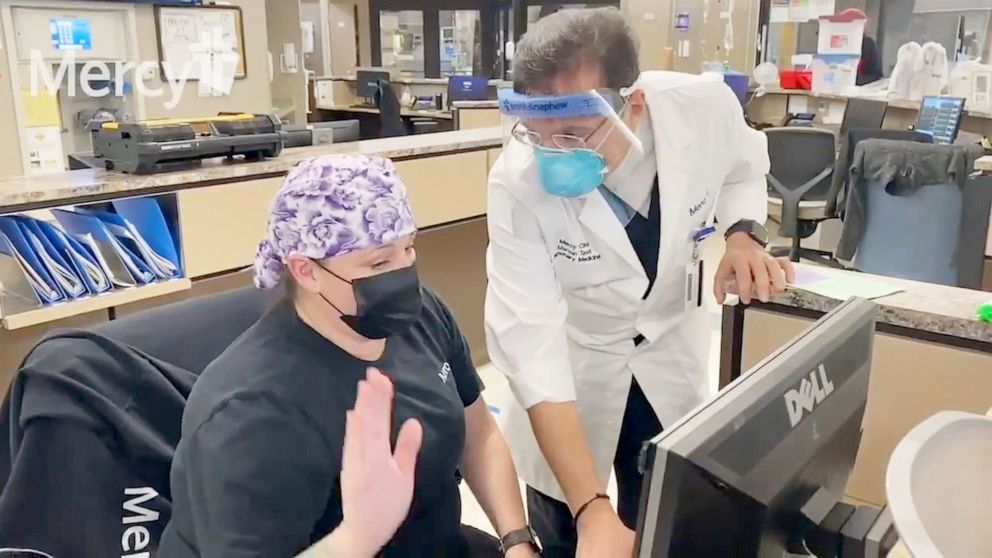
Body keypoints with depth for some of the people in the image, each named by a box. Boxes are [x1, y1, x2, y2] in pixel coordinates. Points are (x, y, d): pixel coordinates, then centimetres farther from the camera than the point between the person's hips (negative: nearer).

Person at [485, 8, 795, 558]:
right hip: (571, 363, -2)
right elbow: (529, 342, -33)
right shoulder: (519, 183, -31)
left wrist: (745, 233, -20)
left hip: (671, 351, 2)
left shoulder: (705, 107, -24)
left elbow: (743, 168, 1)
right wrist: (593, 509, -40)